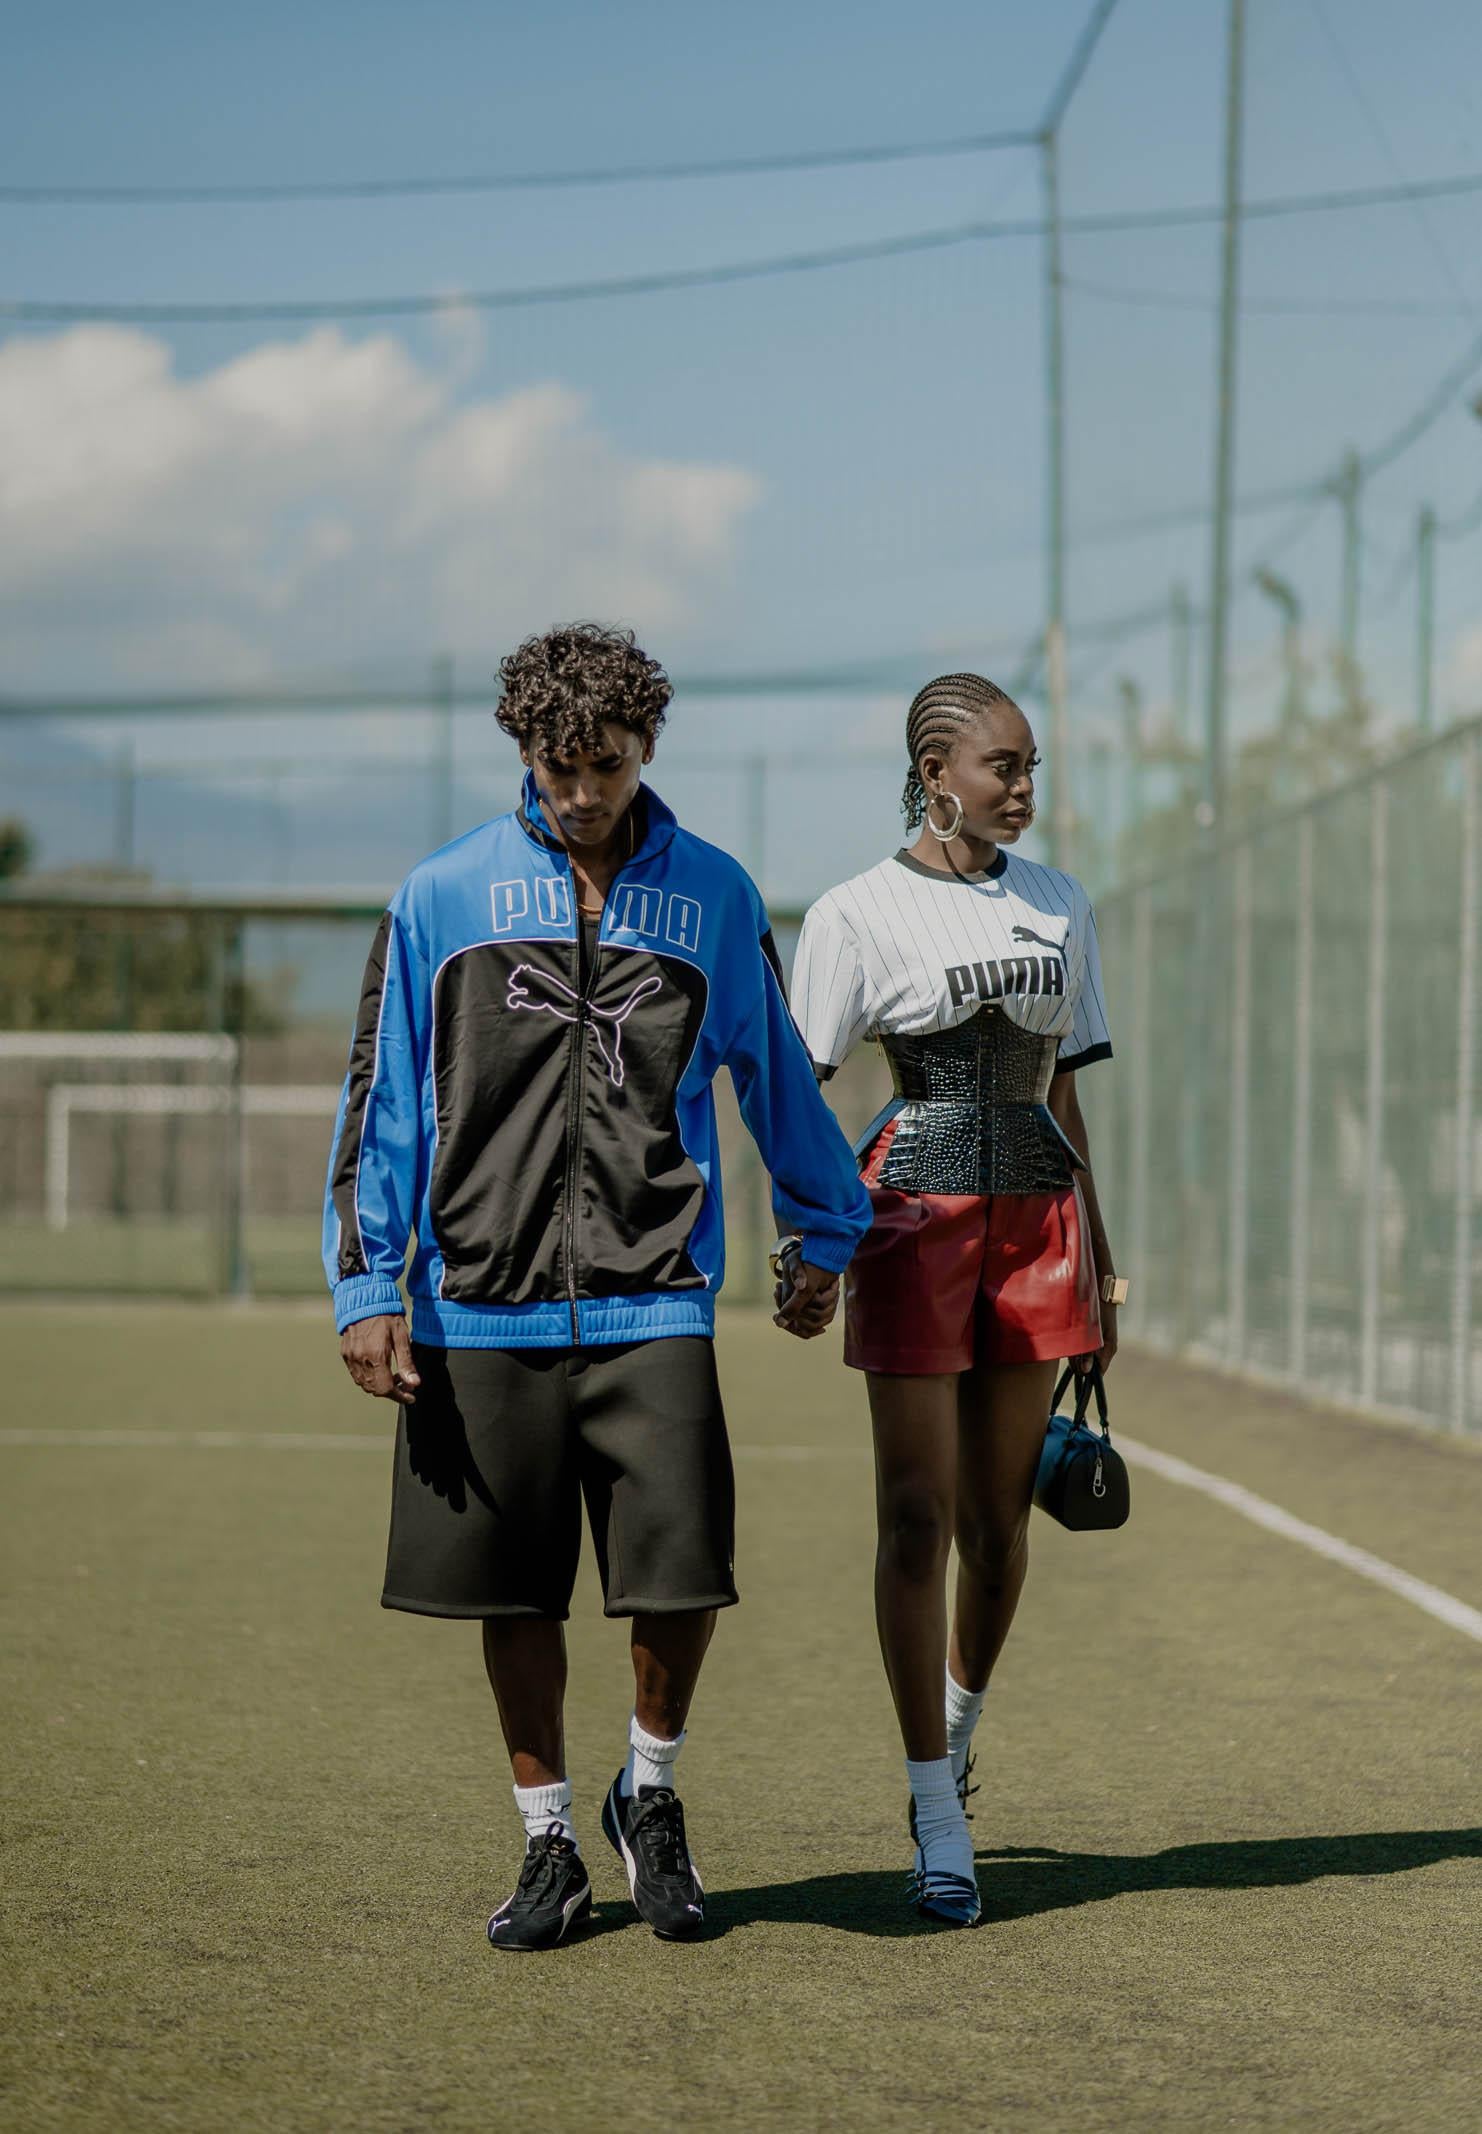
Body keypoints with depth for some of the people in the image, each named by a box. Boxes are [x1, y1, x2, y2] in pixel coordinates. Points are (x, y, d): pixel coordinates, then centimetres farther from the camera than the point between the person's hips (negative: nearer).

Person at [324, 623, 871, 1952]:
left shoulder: (714, 897, 7)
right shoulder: (443, 897, 4)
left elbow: (778, 1074, 20)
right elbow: (383, 1098, 6)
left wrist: (827, 1235, 27)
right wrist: (366, 1287, 1)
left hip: (655, 1304, 0)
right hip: (485, 1307, 0)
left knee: (682, 1579, -8)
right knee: (516, 1597, 6)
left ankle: (651, 1795, 19)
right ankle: (550, 1852, 21)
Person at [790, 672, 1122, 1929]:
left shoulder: (1057, 907, 13)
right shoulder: (858, 915, -2)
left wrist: (1100, 1259, 18)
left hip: (1037, 1218, 4)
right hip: (916, 1218, -4)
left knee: (1000, 1520, 7)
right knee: (917, 1517, -5)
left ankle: (956, 1729, 34)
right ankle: (942, 1823, 0)